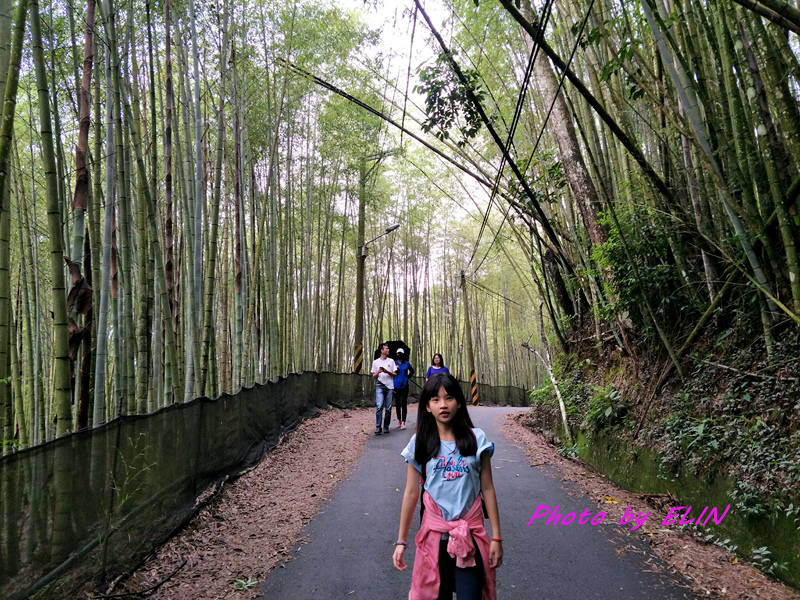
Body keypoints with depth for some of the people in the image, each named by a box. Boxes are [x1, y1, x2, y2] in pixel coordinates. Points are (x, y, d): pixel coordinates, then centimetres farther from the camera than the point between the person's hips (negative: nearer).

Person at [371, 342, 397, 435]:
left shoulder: (391, 361, 12)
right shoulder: (375, 362, 9)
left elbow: (395, 374, 9)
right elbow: (374, 376, 11)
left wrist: (388, 372, -9)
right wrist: (378, 372, -10)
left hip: (389, 387, 2)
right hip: (380, 386, -2)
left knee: (388, 408, 2)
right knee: (379, 406, -15)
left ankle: (386, 427, 11)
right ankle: (378, 427, -12)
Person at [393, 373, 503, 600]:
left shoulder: (476, 439, -5)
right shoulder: (419, 443, -4)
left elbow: (487, 489, -1)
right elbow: (411, 493, 0)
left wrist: (496, 537, -1)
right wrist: (401, 540, 2)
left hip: (470, 534, -1)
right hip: (434, 533, 1)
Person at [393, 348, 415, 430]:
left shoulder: (406, 363, 6)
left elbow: (412, 371, 22)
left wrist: (408, 377, 11)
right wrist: (395, 370, -15)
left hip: (404, 386, 0)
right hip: (396, 386, 0)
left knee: (403, 404, -8)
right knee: (397, 404, 7)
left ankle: (403, 422, -10)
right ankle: (399, 420, 21)